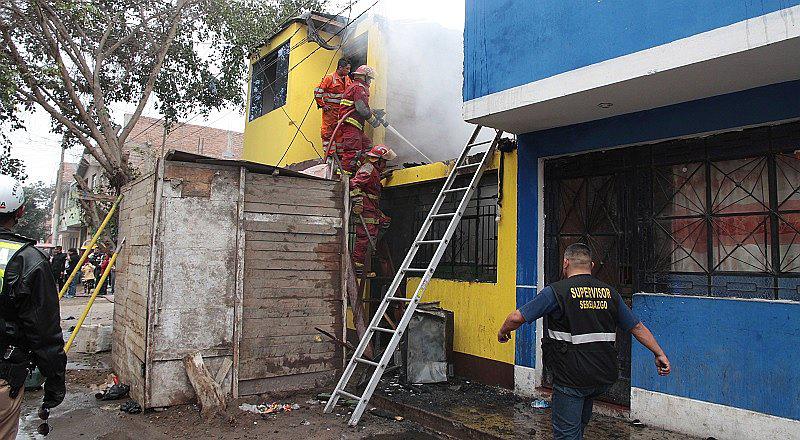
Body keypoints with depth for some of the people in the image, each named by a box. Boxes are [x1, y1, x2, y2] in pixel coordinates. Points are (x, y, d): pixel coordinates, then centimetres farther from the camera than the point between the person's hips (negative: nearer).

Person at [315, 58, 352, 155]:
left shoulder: (347, 79, 11)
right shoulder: (329, 78, -9)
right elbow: (317, 91, -10)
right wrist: (322, 105, -10)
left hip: (342, 110, 6)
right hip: (330, 110, -6)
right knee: (328, 132, -4)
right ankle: (329, 155, -1)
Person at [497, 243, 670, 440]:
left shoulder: (557, 291, -10)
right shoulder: (610, 293, 6)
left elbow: (518, 317, -12)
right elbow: (637, 327, 12)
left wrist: (503, 332, 7)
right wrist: (659, 354, 23)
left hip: (572, 377, -6)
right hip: (605, 377, 6)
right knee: (581, 421, 27)